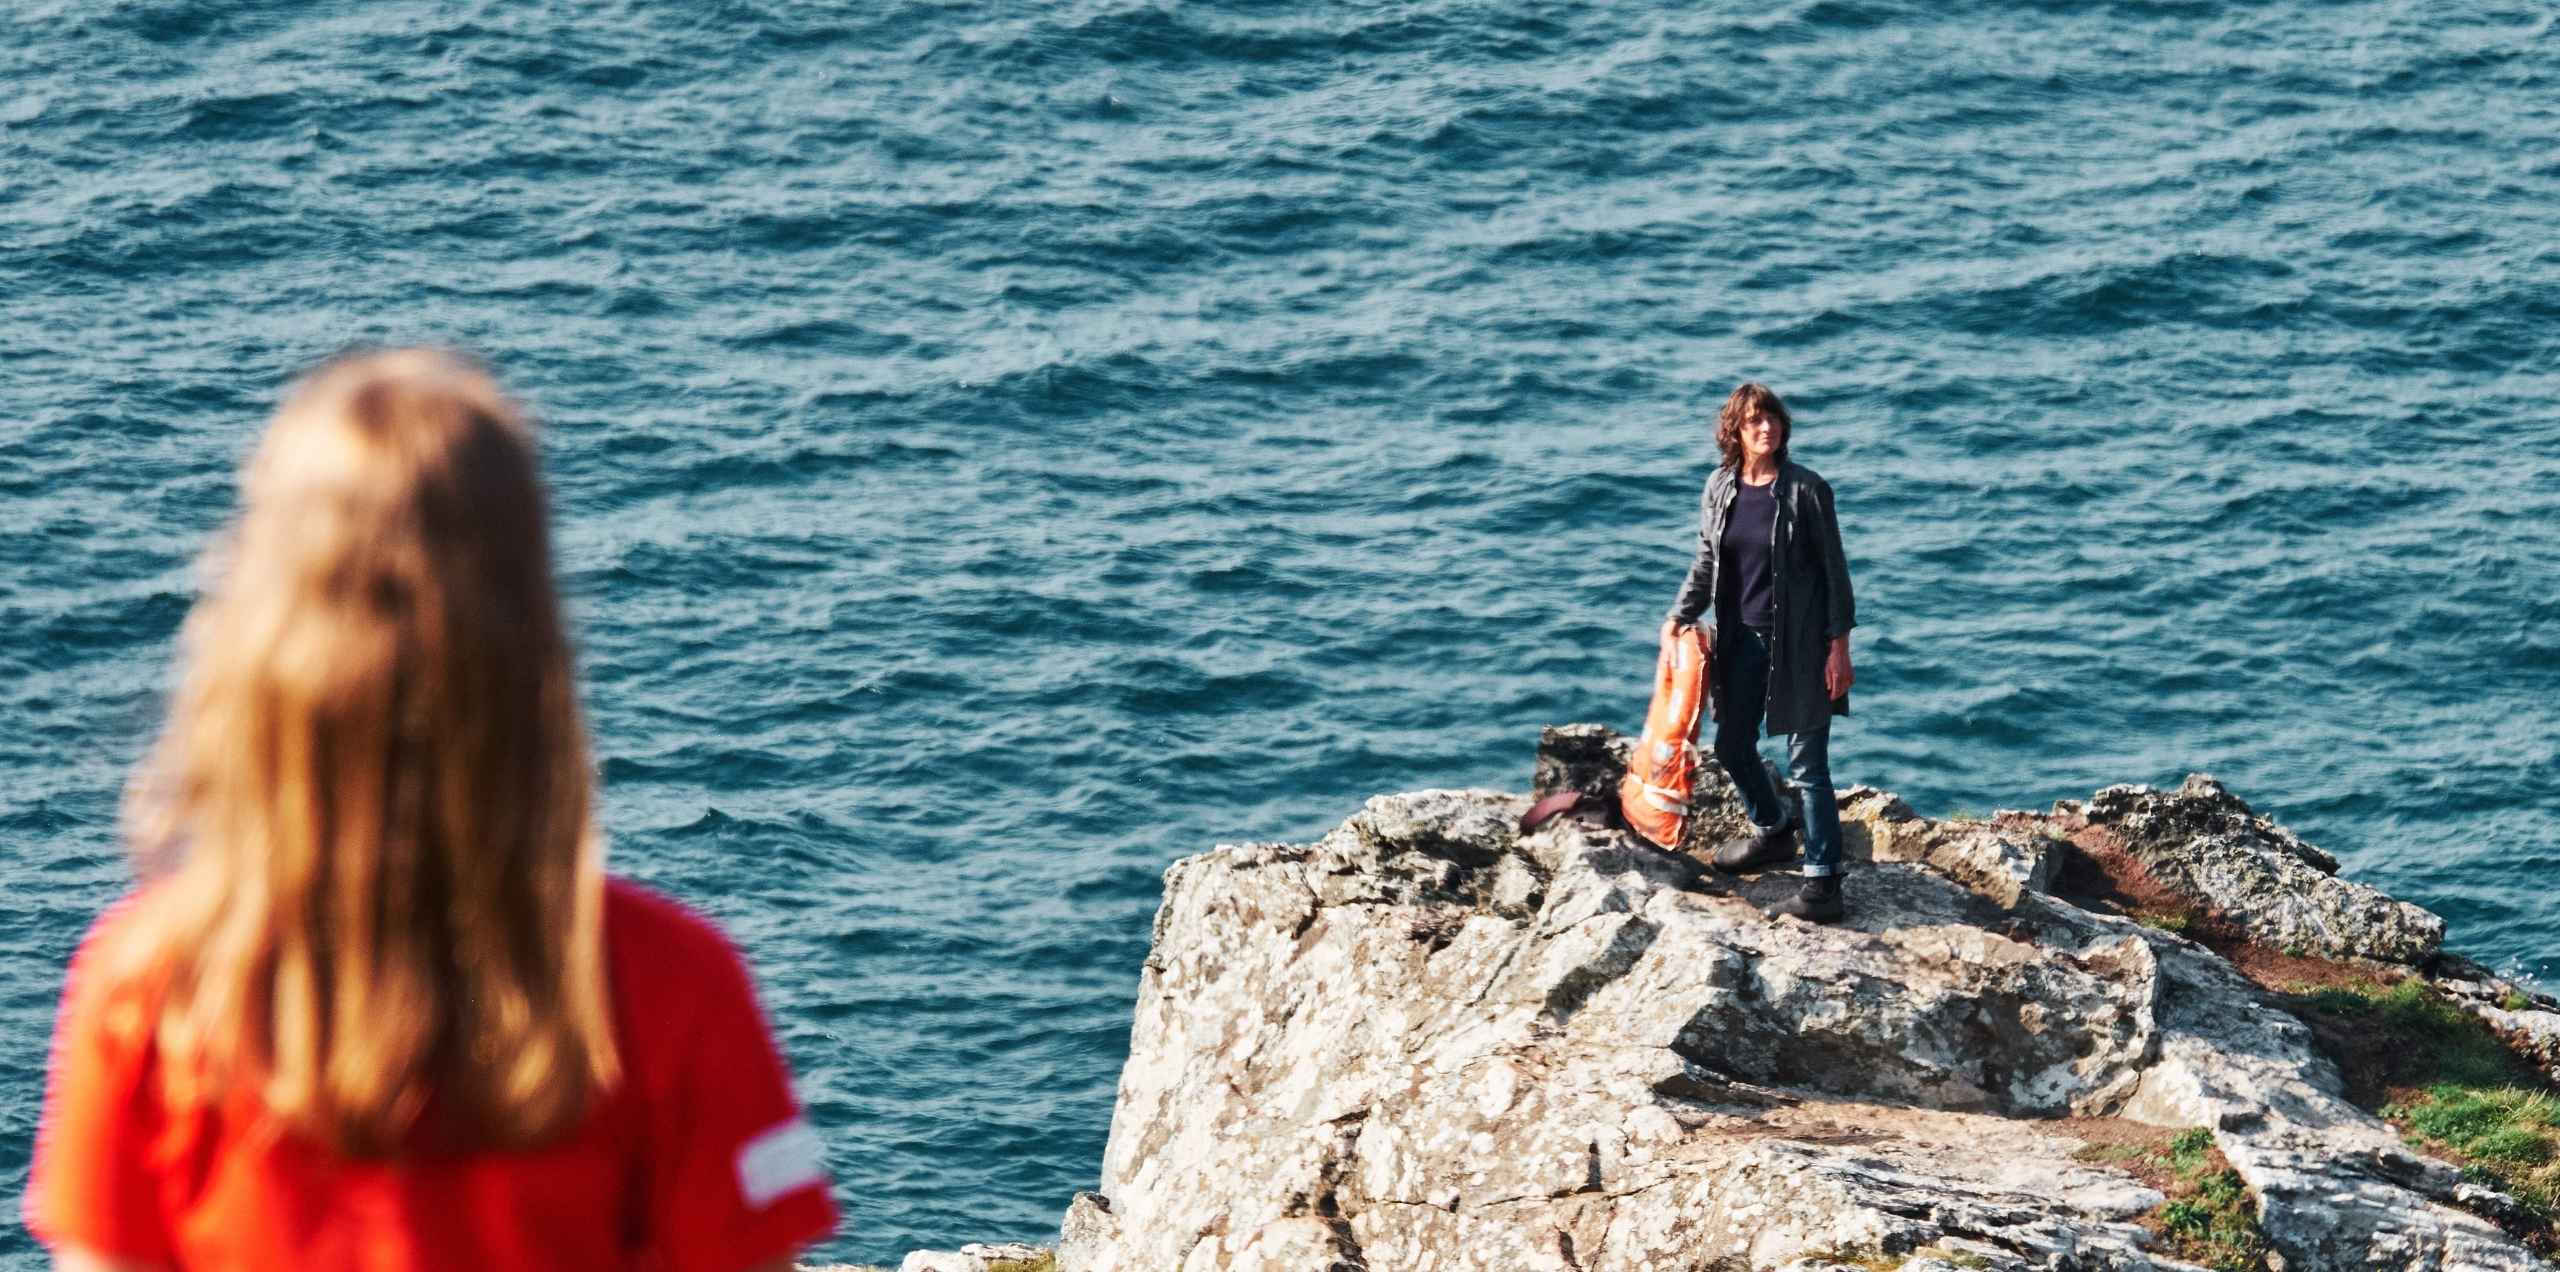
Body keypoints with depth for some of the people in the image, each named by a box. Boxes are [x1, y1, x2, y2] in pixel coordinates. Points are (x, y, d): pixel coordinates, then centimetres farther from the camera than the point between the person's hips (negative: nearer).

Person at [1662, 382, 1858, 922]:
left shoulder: (1806, 490, -11)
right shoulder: (1720, 488, 3)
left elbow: (1834, 570, -8)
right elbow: (1706, 563, 14)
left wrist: (1838, 645, -11)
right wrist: (1680, 616, 3)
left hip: (1798, 642, -6)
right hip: (1741, 639, 6)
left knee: (1806, 762, -6)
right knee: (1732, 746, 17)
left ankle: (1823, 881, -2)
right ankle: (1771, 832, 43)